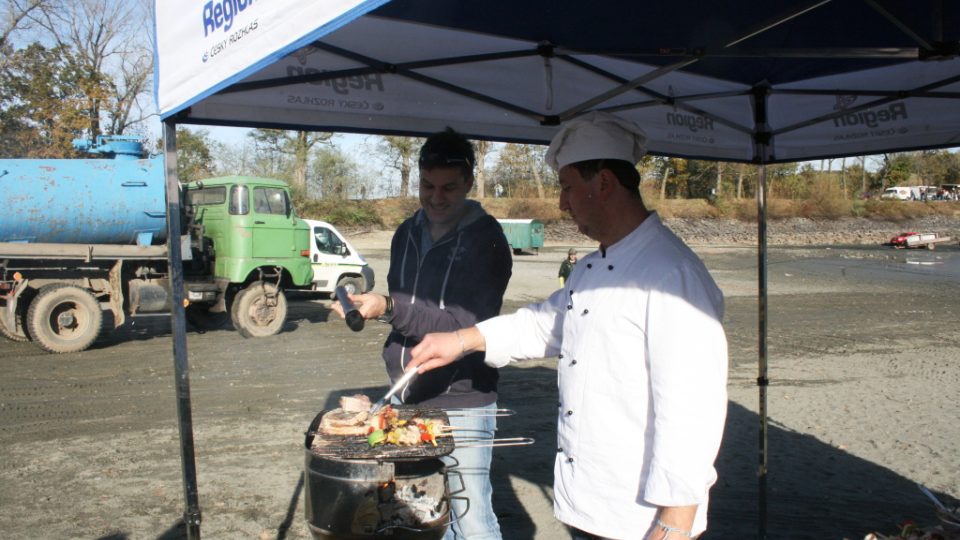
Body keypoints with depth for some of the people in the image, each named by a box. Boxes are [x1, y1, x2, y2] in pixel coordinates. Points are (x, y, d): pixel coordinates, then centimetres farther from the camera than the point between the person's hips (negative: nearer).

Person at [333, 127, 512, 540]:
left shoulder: (486, 240, -11)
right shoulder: (407, 233, 10)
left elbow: (469, 323, -20)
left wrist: (390, 308, -29)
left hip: (462, 402, -6)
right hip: (407, 398, 6)